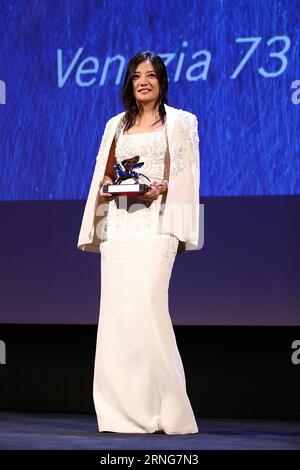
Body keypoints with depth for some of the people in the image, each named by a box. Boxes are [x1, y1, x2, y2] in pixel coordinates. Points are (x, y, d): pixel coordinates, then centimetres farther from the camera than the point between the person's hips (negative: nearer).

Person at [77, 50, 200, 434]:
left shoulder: (180, 122, 10)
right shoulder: (116, 125, 21)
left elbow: (187, 176, 3)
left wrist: (162, 187, -15)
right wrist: (105, 187, -1)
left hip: (156, 224, -4)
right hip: (117, 225, 4)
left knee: (146, 307, -17)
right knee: (115, 309, -4)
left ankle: (164, 409, -13)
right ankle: (124, 412, 0)